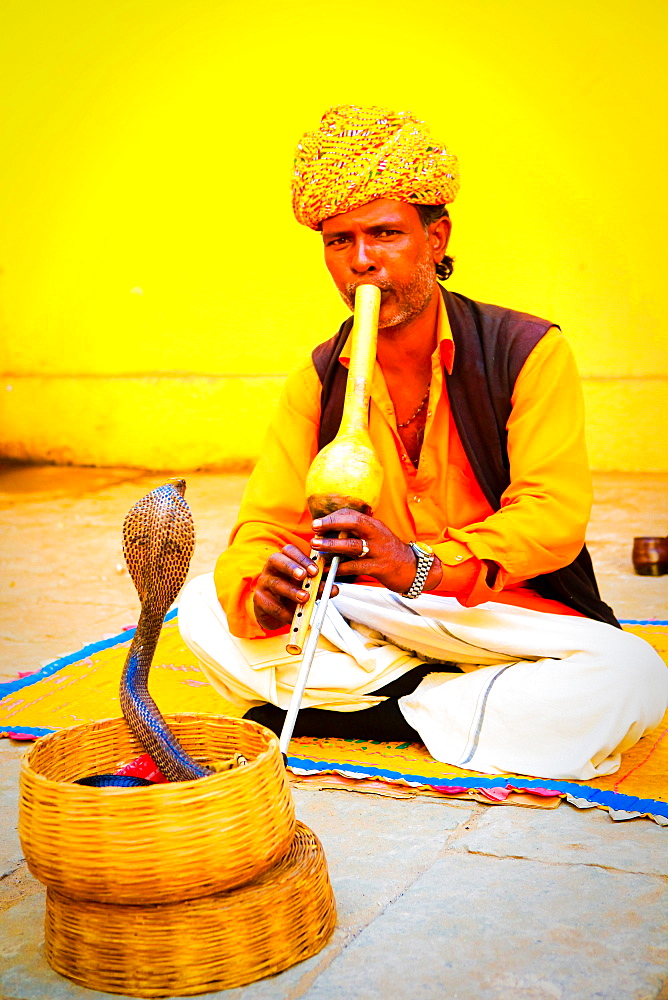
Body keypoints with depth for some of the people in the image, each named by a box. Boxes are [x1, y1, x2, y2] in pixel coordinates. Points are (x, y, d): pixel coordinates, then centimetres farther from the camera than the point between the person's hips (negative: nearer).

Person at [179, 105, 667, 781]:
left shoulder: (527, 352, -10)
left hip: (513, 619, -2)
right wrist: (259, 596, -30)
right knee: (203, 606, -14)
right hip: (362, 621, 3)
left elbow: (554, 515, -19)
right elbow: (264, 526, -4)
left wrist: (425, 566, -37)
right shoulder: (318, 379, 2)